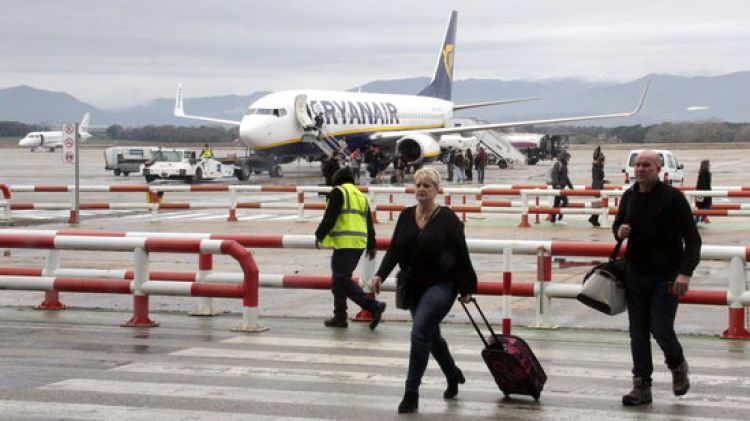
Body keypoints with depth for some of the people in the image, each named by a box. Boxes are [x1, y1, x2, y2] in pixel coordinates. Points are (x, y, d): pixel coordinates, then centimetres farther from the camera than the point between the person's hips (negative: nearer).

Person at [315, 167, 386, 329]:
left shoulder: (338, 192, -2)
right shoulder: (361, 196, 21)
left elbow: (330, 217, -12)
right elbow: (369, 223, 22)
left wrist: (320, 235, -3)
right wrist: (371, 246, 26)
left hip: (344, 244, -8)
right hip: (359, 244, 8)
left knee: (343, 281, -7)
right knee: (339, 280, 15)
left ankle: (374, 306, -16)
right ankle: (340, 317, 15)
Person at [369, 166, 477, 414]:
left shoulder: (448, 219, -9)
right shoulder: (406, 216, 4)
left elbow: (461, 255, -5)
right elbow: (394, 250, 4)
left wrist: (466, 289, -3)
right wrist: (380, 275, -10)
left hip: (441, 285, -6)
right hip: (414, 287, 6)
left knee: (420, 333, -17)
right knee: (431, 334, 18)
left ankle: (411, 393, -12)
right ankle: (453, 375, 42)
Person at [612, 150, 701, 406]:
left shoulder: (672, 197, -11)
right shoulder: (629, 197, 7)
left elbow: (692, 238, -11)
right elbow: (618, 224, 24)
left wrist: (685, 273, -21)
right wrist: (619, 231, -3)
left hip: (666, 277, -5)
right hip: (635, 274, 5)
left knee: (661, 328, -8)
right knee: (638, 333, 4)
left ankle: (678, 366, 22)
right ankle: (642, 386, 9)